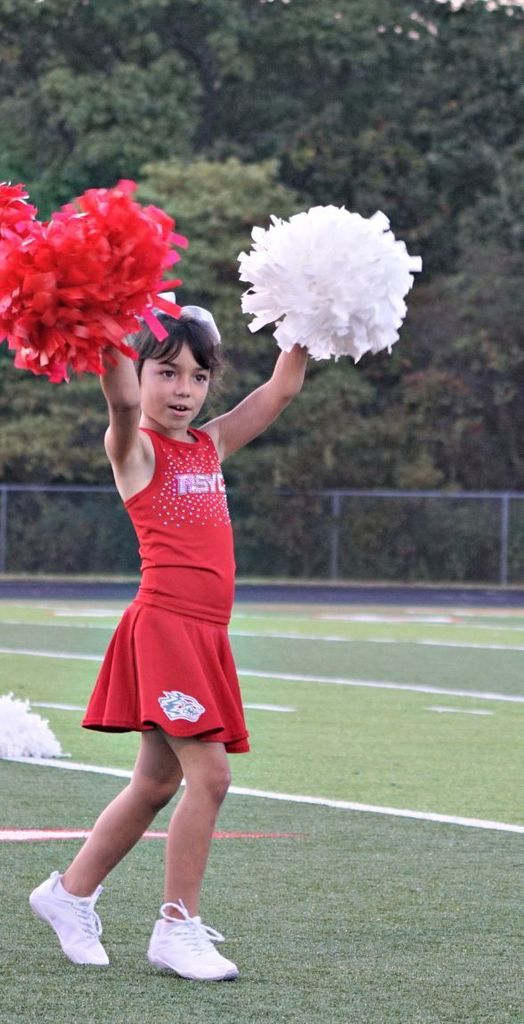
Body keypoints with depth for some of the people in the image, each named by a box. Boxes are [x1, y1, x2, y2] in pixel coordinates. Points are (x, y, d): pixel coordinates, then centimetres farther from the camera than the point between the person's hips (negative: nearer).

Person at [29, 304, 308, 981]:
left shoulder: (211, 445, 16)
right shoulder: (134, 448, -4)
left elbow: (281, 389, 18)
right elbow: (123, 402, -26)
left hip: (207, 635, 8)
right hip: (164, 623, -8)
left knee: (158, 784, 14)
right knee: (209, 774, -14)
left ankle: (70, 894, 28)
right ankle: (178, 928, -5)